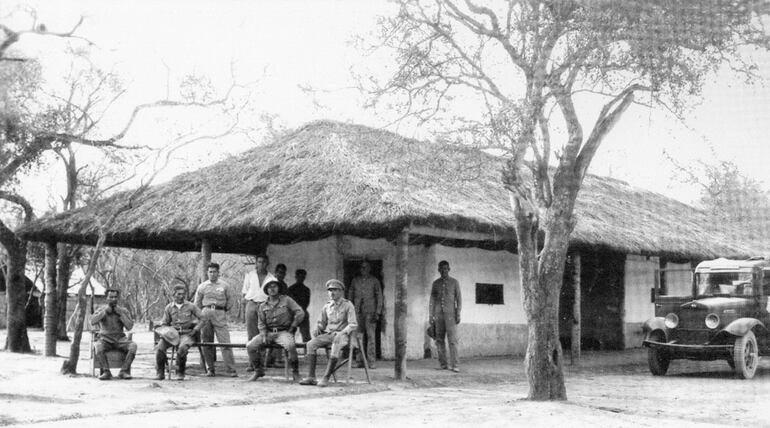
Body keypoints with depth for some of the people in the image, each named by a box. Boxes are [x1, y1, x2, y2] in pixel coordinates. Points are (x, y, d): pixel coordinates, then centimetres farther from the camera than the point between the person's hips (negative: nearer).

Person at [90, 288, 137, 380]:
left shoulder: (123, 310, 7)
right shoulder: (101, 310, 6)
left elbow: (129, 326, -5)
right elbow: (92, 321, -13)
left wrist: (120, 314, -11)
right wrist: (105, 311, -15)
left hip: (120, 339, 1)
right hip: (105, 339, -1)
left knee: (133, 346, -29)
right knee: (98, 346, -36)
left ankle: (124, 371, -27)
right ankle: (106, 372, -28)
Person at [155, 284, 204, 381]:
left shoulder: (191, 306, 5)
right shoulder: (169, 307, 12)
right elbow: (164, 323, 17)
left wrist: (196, 330, -5)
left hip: (187, 334, -3)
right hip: (173, 334, 3)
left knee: (182, 348, -35)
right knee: (160, 347, -26)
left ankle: (180, 373, -14)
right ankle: (160, 373, -10)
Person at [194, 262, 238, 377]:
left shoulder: (224, 286, 7)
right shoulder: (202, 286, 10)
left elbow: (231, 301, 12)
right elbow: (197, 303, 18)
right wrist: (203, 312, 13)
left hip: (220, 316, -2)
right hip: (205, 315, 2)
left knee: (225, 342, -9)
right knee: (206, 343, 2)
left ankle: (231, 370, -10)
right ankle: (210, 369, 12)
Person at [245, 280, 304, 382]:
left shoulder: (286, 300, 2)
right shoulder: (263, 306, 14)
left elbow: (300, 313, -3)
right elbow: (261, 323, 15)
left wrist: (292, 327, -5)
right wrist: (264, 335, -3)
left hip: (283, 332, -4)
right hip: (268, 332, 4)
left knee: (290, 346, -36)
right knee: (250, 346, -14)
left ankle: (295, 372, -15)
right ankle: (258, 370, 6)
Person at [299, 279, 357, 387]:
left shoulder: (348, 305, -2)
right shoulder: (327, 306, 13)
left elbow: (353, 325, -7)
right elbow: (321, 322, 21)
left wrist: (342, 332, -23)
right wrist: (318, 329, -2)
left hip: (342, 335, -5)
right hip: (327, 334, 5)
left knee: (336, 347, -38)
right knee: (311, 344, -21)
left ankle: (326, 378, -36)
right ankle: (311, 377, -24)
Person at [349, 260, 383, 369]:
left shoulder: (375, 281, 5)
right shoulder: (355, 280, 13)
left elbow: (379, 297, 5)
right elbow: (351, 296, 17)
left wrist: (377, 313, -3)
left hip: (370, 312, -3)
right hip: (358, 312, 3)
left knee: (370, 336, -7)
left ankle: (371, 362, -6)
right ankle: (360, 361, 5)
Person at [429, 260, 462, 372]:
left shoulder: (454, 282, 3)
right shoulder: (435, 283, 10)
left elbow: (459, 299, 1)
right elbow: (432, 300, 10)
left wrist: (458, 315, -8)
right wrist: (431, 316, 3)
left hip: (450, 314, -3)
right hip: (438, 314, 3)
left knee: (452, 340, -11)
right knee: (439, 340, 1)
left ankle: (454, 365, -12)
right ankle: (443, 364, 8)